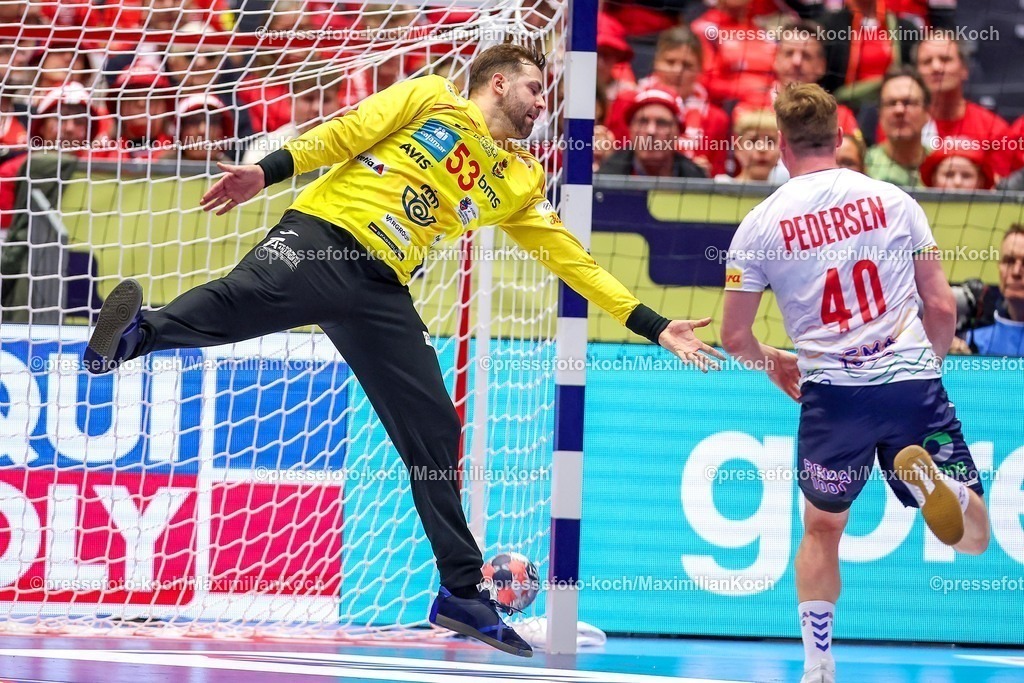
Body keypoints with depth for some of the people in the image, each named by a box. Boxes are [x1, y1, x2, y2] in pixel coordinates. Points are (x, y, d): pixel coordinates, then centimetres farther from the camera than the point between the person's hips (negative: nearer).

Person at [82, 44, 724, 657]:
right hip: (321, 235, -5)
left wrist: (654, 327, 23)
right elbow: (345, 135, 3)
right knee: (249, 294, -38)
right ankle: (131, 336, -57)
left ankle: (463, 592, 7)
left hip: (381, 292, 5)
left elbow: (574, 258, 26)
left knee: (434, 430, 0)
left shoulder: (520, 183, 25)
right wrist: (269, 171, -12)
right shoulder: (431, 99, 12)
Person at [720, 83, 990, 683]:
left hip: (833, 391, 0)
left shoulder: (761, 224, 3)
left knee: (822, 528, 22)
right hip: (914, 383, 0)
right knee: (973, 538, 6)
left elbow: (735, 337, 7)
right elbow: (943, 306, 6)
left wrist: (773, 363, 29)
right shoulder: (893, 200, 6)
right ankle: (928, 475, -27)